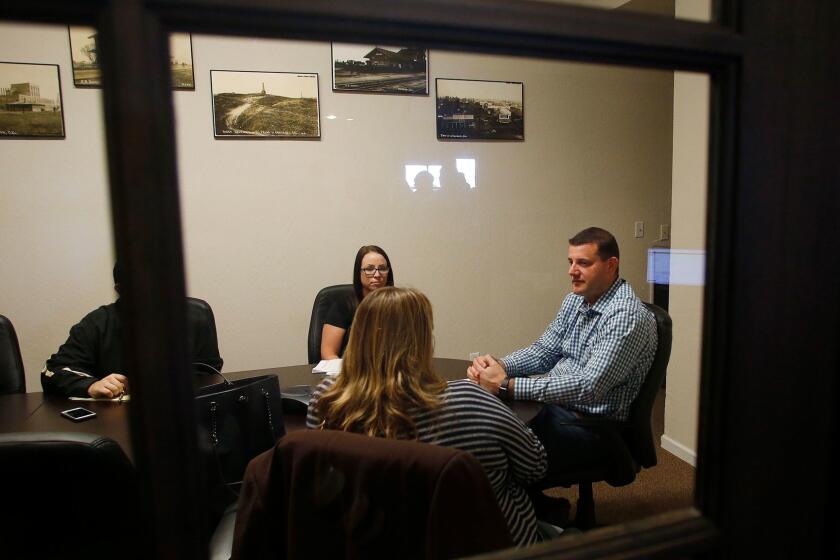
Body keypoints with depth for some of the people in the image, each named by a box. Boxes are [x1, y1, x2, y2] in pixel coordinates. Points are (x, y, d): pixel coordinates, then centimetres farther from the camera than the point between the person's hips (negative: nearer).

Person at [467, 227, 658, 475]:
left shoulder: (626, 315, -19)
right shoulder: (574, 300, 8)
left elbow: (589, 387, -27)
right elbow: (543, 351, 13)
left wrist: (507, 386, -30)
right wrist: (499, 365, -8)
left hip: (590, 425, -8)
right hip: (554, 404, 8)